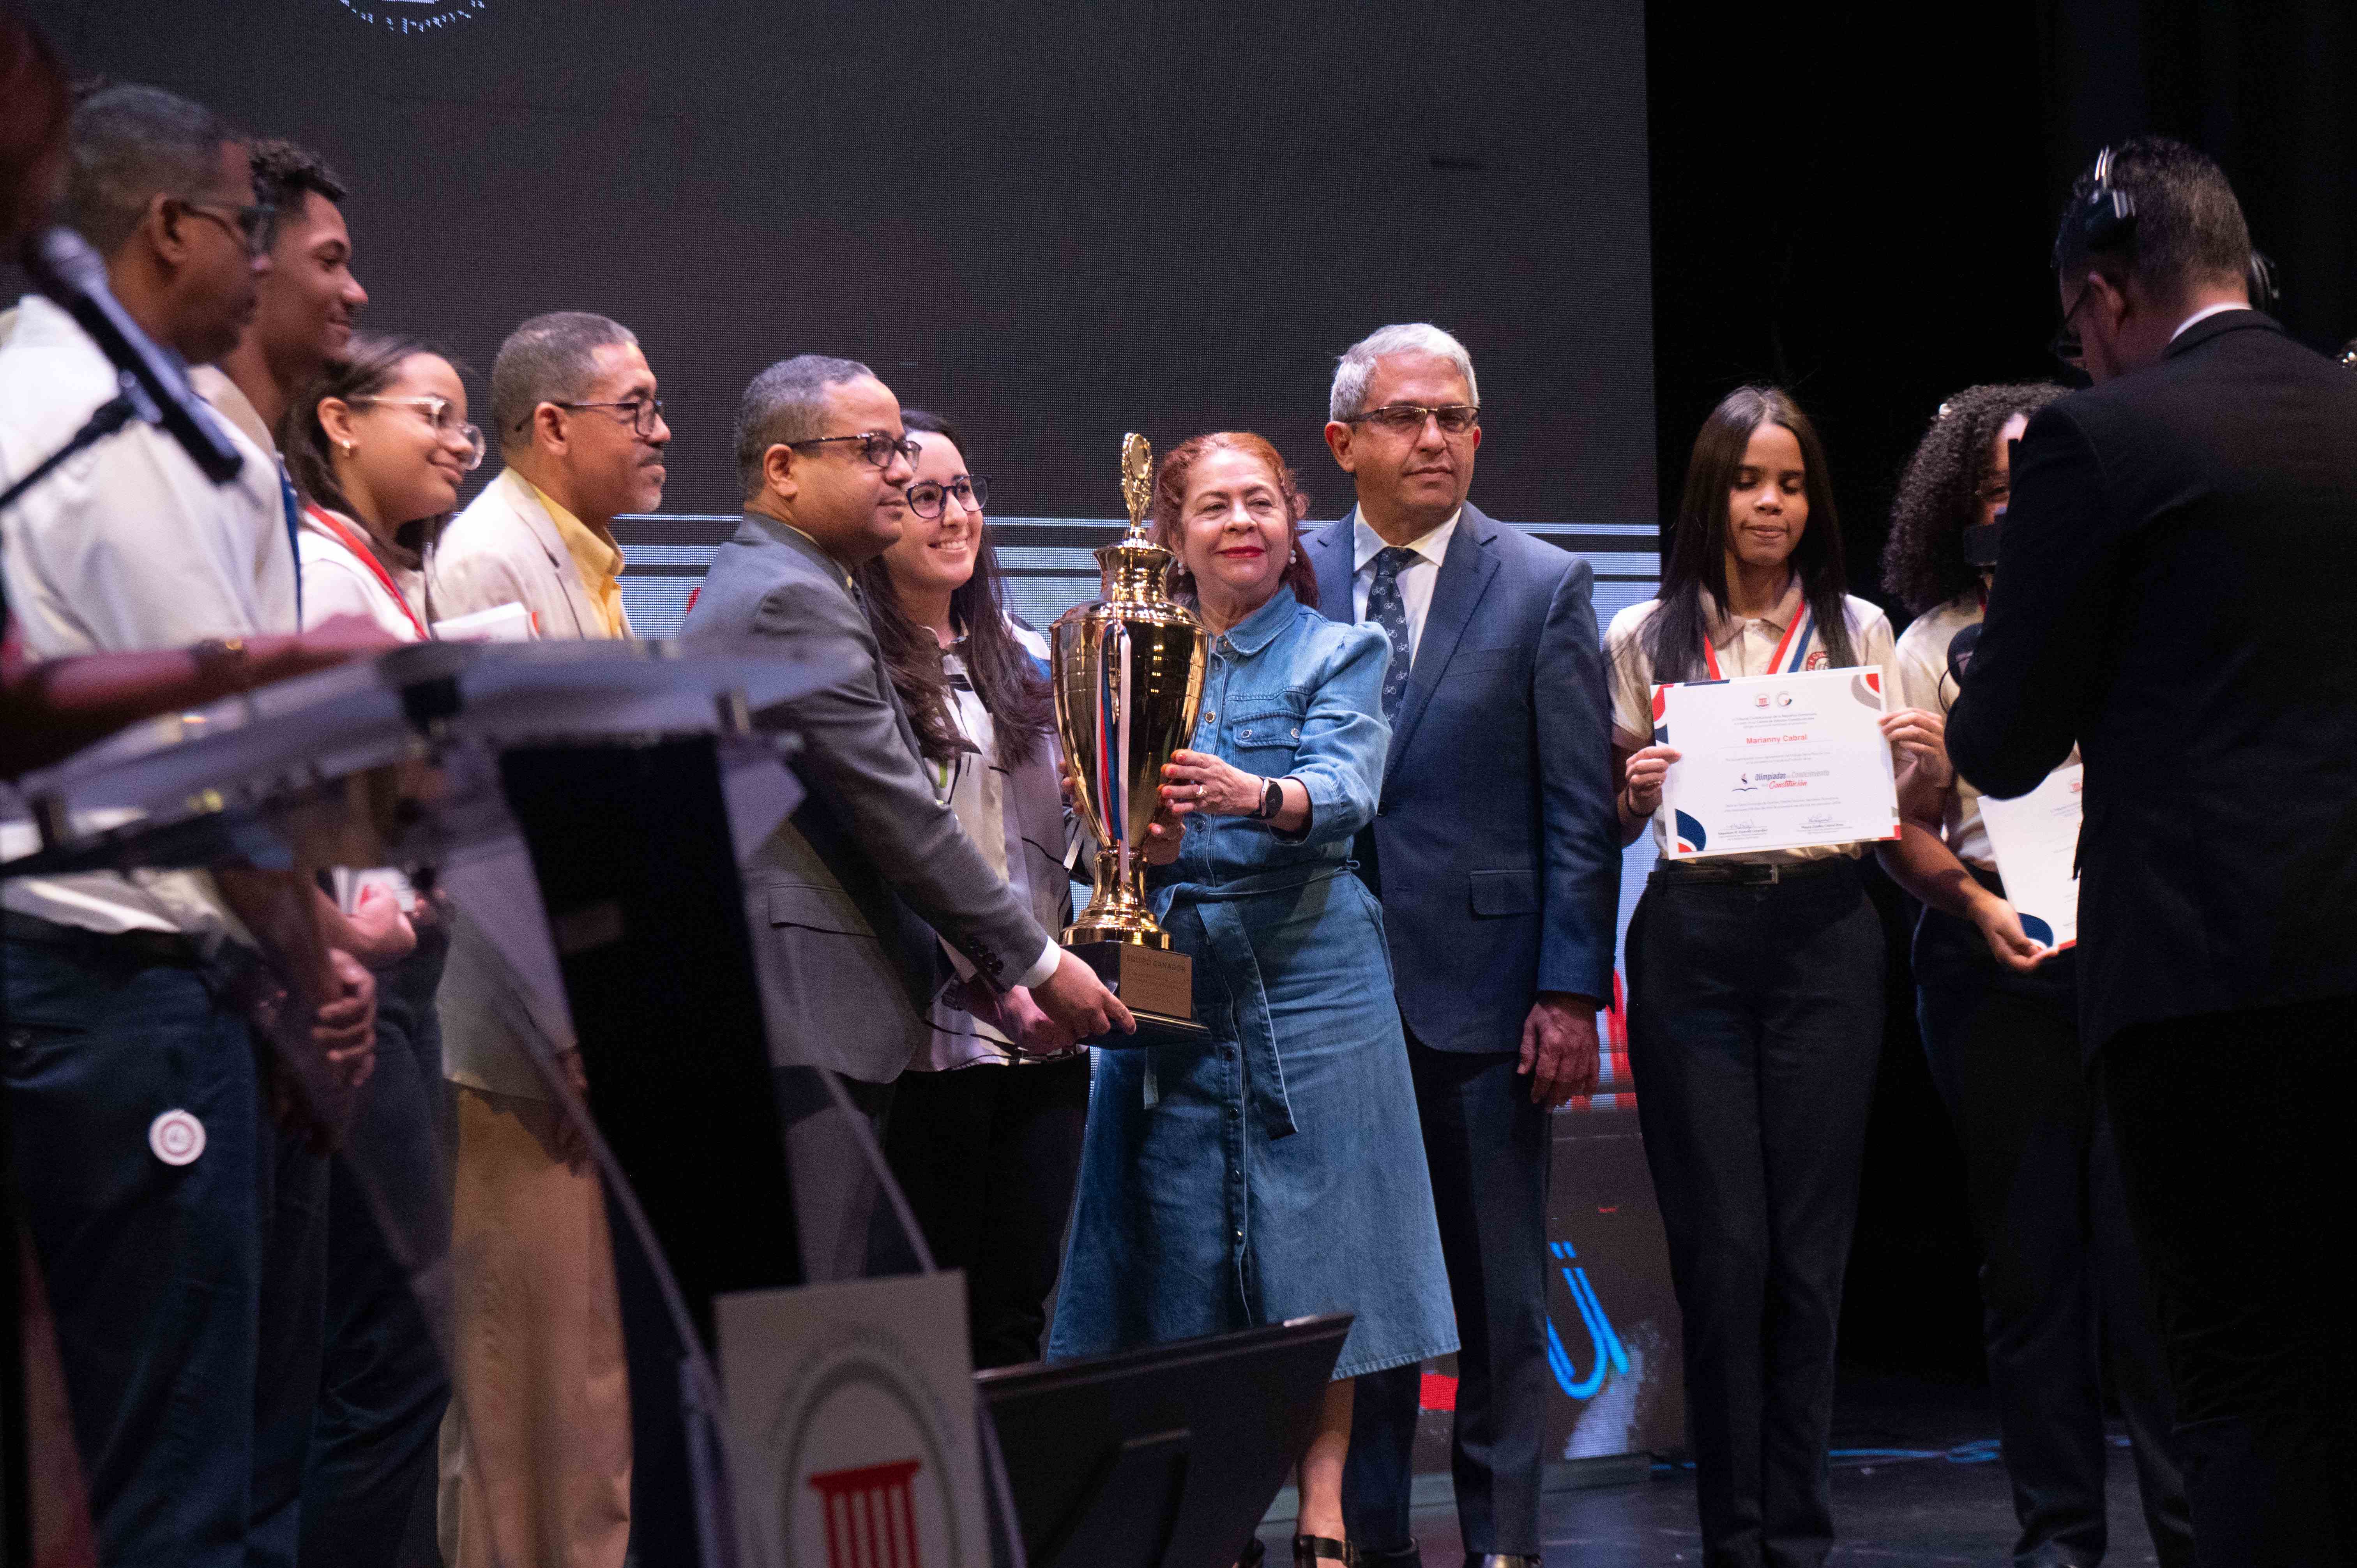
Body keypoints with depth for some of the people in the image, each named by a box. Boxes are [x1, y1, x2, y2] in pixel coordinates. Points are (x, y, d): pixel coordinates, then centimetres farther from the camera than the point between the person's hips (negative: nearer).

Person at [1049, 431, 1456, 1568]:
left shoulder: (1339, 653, 4)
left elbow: (1344, 791, -14)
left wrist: (1253, 797, -35)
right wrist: (1137, 841, -14)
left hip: (1307, 981, -3)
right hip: (1168, 982, 3)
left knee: (1317, 1258, -3)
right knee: (1179, 1251, 2)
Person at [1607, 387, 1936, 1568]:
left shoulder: (1857, 631, 10)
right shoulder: (1644, 639, 7)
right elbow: (1613, 827, 10)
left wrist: (1916, 760, -6)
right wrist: (1636, 791, -11)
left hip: (1823, 938, 1)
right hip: (1693, 941, -1)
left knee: (1809, 1244, 1)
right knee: (1721, 1244, -2)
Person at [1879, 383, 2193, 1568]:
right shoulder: (1941, 641, 11)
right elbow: (1906, 824, 7)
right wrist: (1974, 904, -9)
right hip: (1998, 967, 1)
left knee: (2151, 1244, -7)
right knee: (2029, 1254, 3)